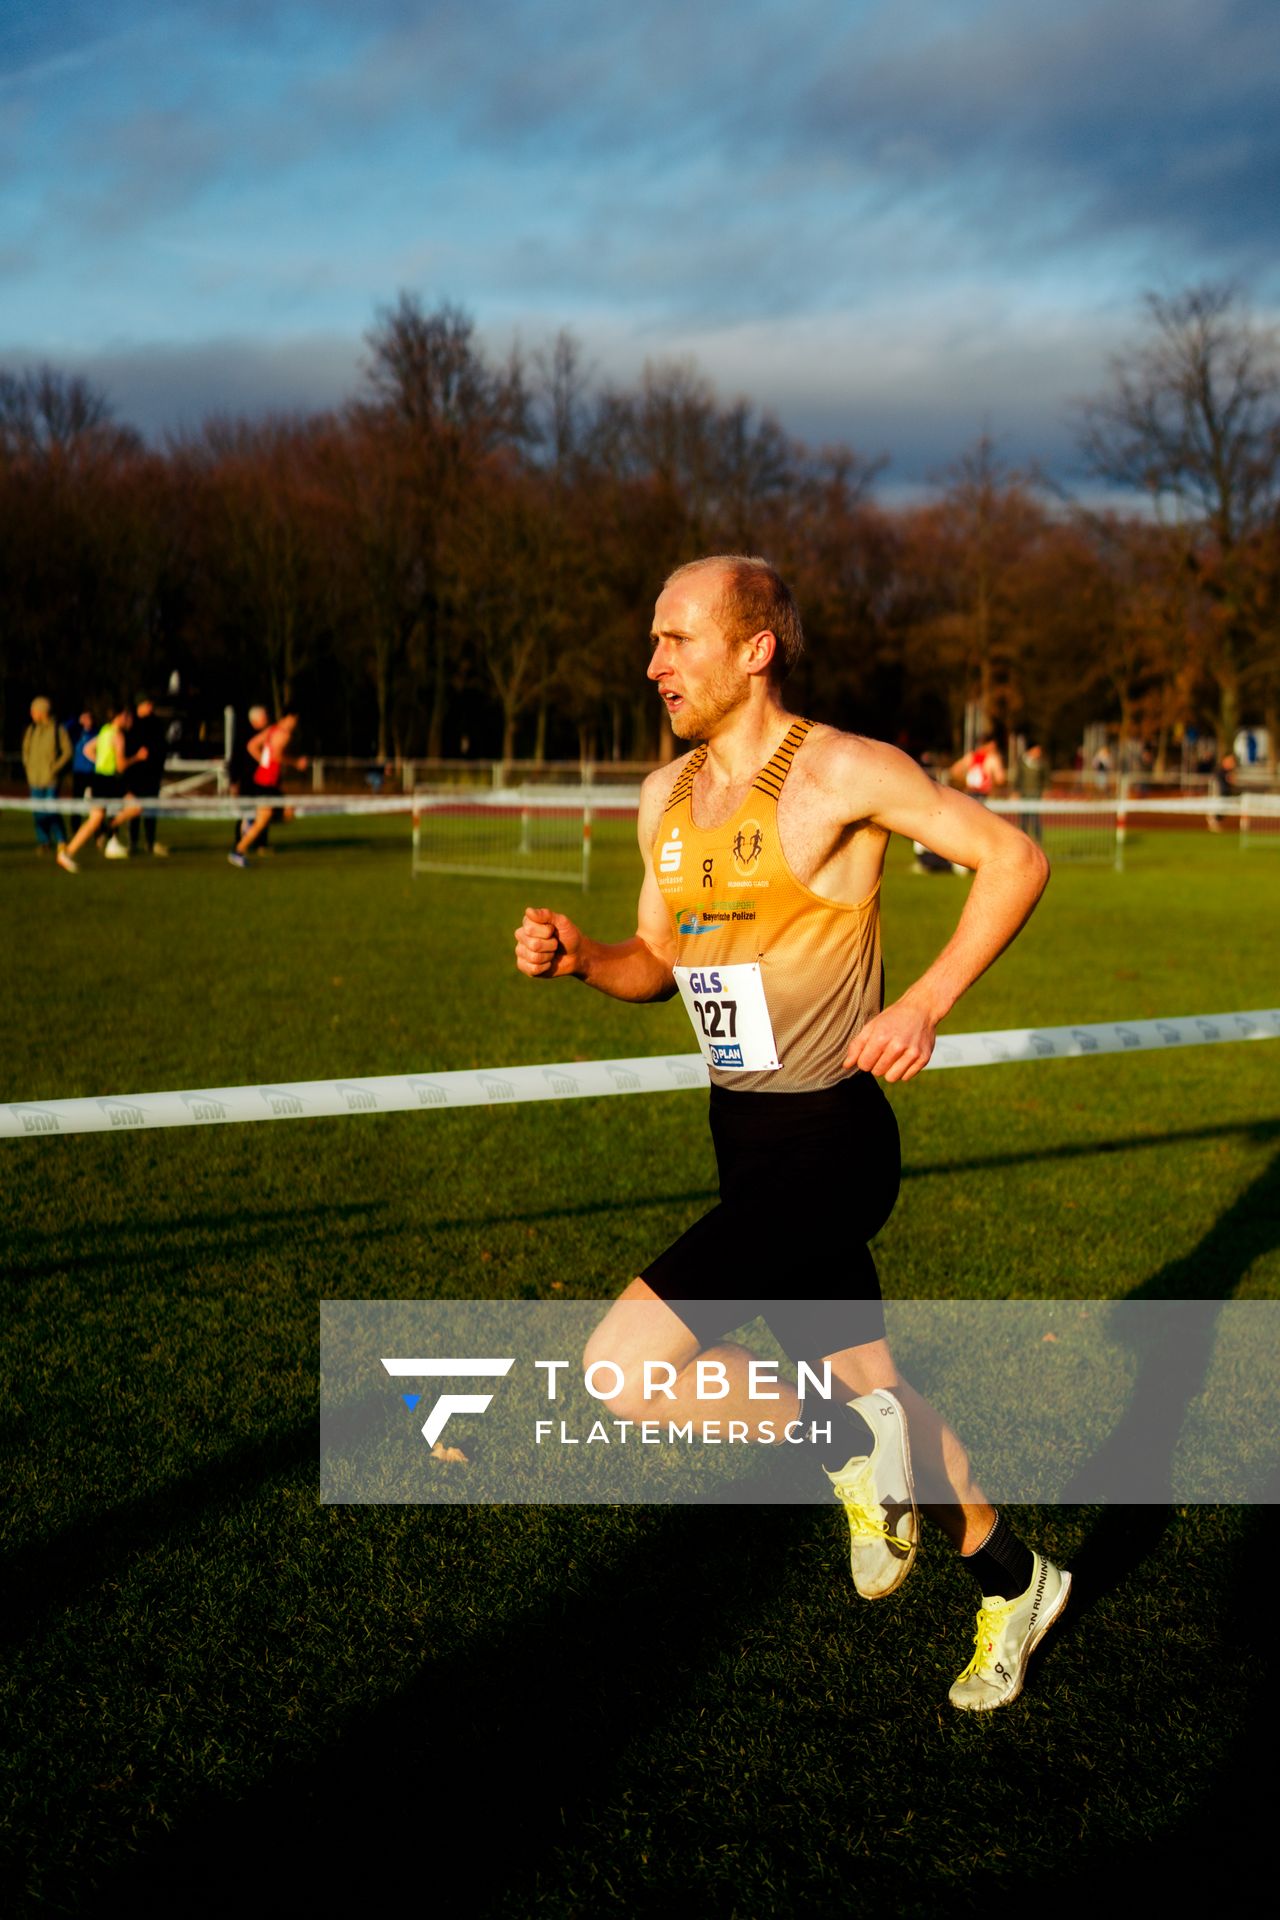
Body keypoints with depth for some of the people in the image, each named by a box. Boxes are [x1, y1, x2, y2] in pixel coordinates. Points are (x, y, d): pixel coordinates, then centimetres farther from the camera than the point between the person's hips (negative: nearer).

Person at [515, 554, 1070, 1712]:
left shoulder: (840, 772, -14)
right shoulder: (665, 797, 9)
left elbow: (1014, 858, -10)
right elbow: (658, 964, 18)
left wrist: (927, 1003, -18)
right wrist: (576, 956, -3)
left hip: (825, 1144, -8)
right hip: (746, 1137, 8)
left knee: (621, 1369, -18)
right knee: (871, 1387, 18)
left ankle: (851, 1445, 5)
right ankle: (1012, 1582, 40)